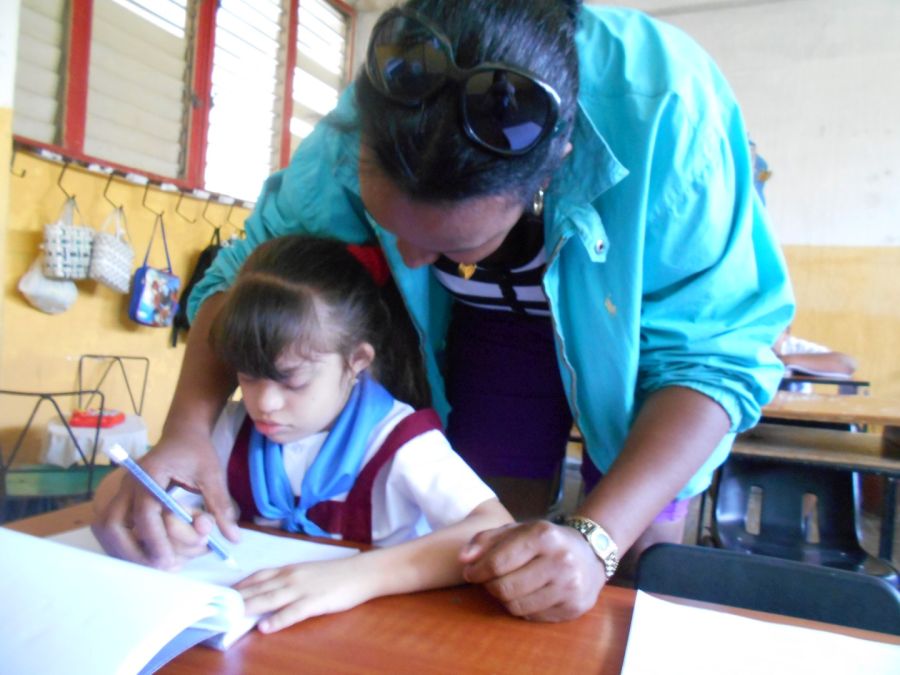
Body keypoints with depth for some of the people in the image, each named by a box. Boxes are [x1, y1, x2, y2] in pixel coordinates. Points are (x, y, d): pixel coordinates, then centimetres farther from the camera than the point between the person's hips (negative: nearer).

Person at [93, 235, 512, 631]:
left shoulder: (398, 442, -18)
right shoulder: (239, 428, -1)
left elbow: (497, 533, -29)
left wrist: (360, 574, -40)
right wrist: (158, 520, -19)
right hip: (254, 630, 4)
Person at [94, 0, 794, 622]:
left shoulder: (668, 107, -37)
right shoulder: (363, 125, -28)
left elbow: (716, 353, -31)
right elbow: (249, 267, -16)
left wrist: (596, 538, -43)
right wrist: (187, 430, -32)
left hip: (645, 322, -1)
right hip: (495, 322, 2)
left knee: (638, 567, -1)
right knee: (493, 569, 1)